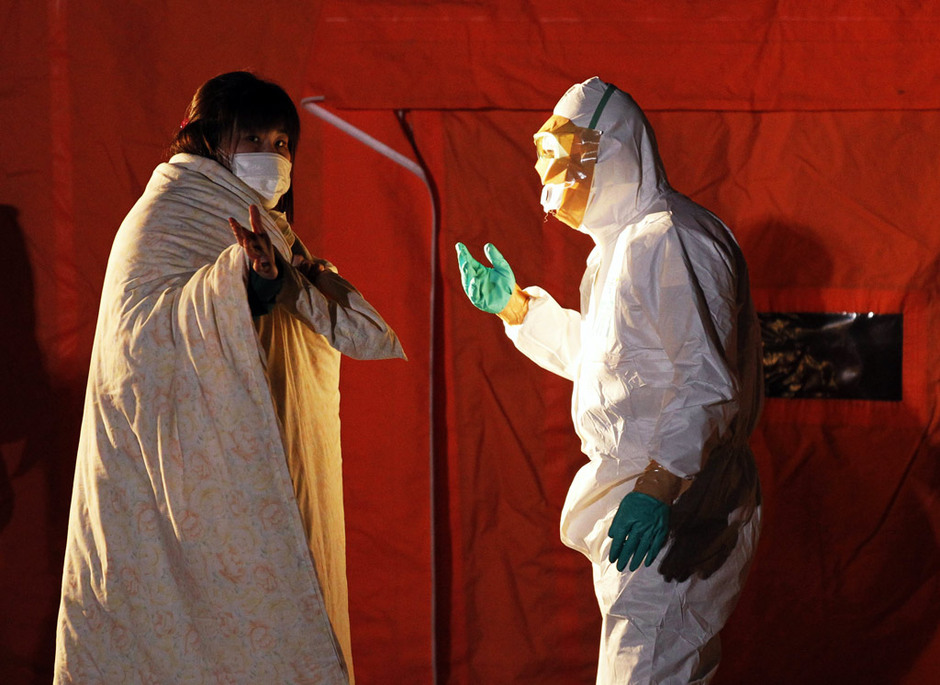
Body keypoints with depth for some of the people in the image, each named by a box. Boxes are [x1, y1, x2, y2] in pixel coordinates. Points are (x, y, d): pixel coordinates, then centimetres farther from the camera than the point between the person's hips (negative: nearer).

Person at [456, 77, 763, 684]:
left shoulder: (671, 241, -18)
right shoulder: (624, 241, 16)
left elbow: (708, 384, -24)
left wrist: (658, 489, -29)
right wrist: (513, 305, 24)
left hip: (673, 507, -11)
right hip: (633, 489, 11)